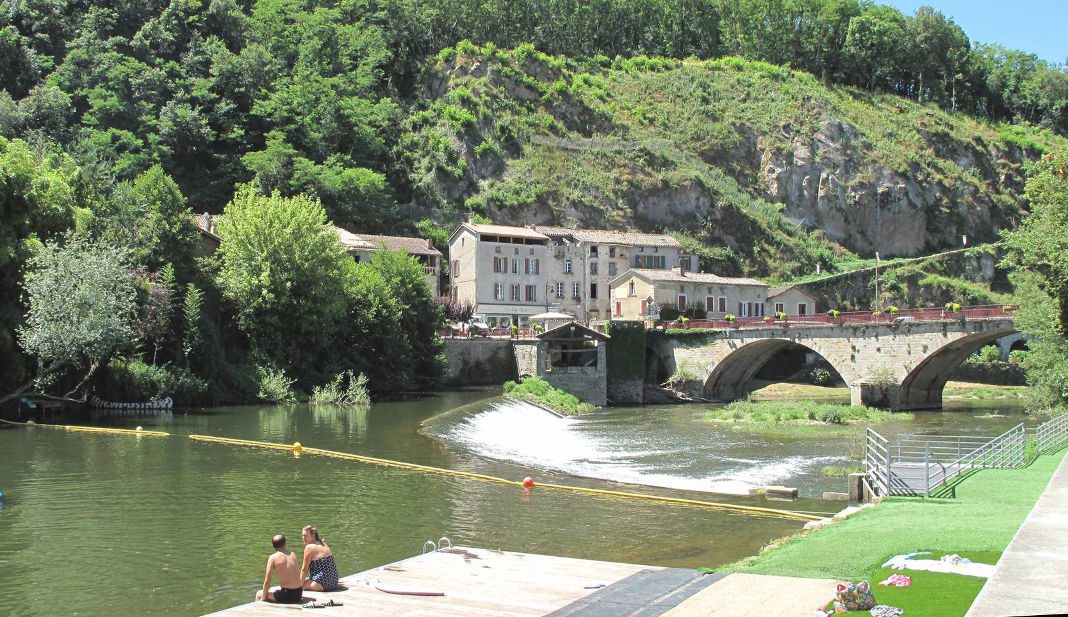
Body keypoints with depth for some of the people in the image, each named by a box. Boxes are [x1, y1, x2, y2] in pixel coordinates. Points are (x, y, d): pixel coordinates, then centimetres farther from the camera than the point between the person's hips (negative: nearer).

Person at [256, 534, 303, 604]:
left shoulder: (273, 557, -7)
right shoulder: (293, 554, 7)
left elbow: (267, 580, -8)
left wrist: (263, 598, 3)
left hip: (287, 595, -6)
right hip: (298, 593, 6)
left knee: (258, 594, 16)